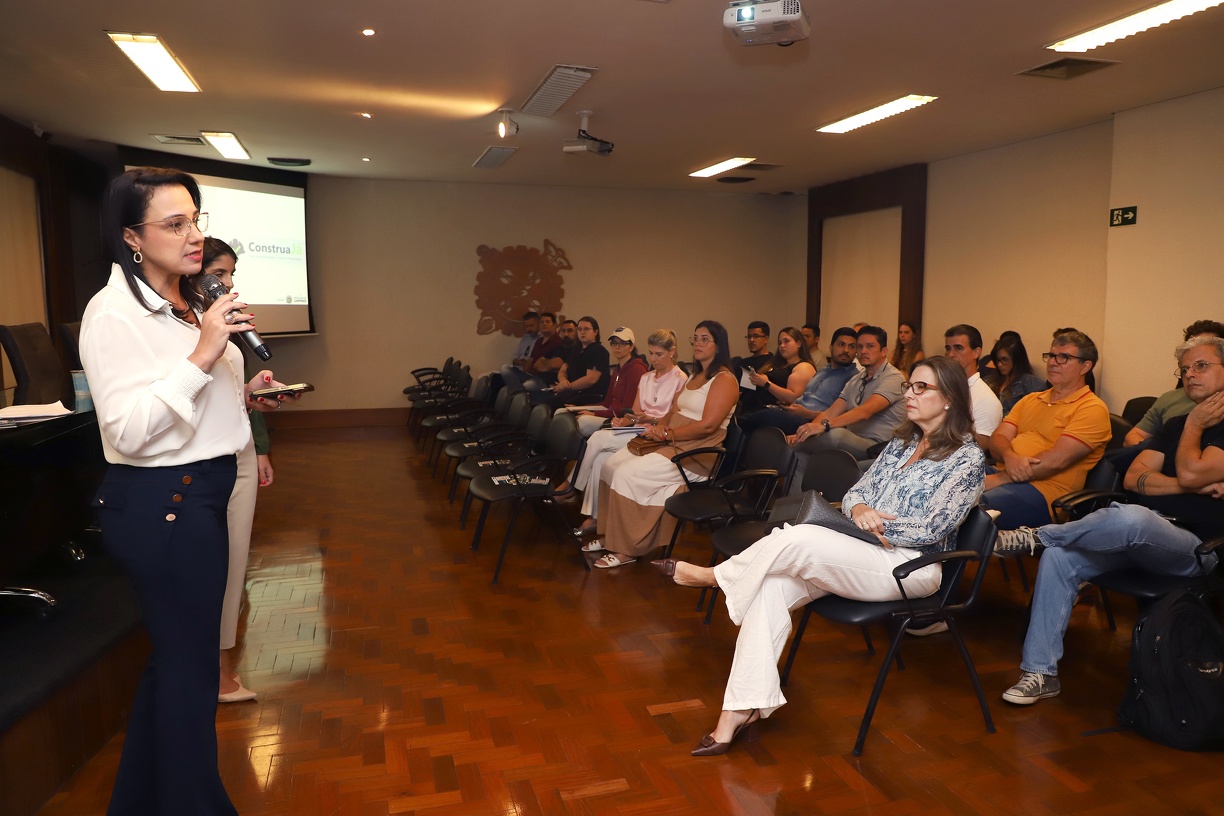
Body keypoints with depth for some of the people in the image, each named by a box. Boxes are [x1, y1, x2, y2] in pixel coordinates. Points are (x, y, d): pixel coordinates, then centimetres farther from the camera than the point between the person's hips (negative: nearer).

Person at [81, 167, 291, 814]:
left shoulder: (189, 306, 13)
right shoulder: (114, 312, -16)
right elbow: (127, 430, -22)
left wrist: (243, 397, 6)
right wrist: (201, 356, -26)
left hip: (197, 493, 9)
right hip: (159, 501, -9)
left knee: (172, 653, 20)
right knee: (190, 663, 3)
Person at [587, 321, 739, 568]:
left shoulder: (724, 380, -9)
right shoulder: (694, 377, 21)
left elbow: (708, 425, -19)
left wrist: (667, 434, -14)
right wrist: (660, 426, -4)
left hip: (697, 453, -9)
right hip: (672, 444, 9)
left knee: (628, 474, -23)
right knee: (611, 465, -6)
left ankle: (627, 549, -12)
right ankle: (609, 536, 1)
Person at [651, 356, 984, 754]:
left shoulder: (967, 458, -3)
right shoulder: (901, 443, 18)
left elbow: (931, 529, -12)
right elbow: (854, 493, 14)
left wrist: (875, 522, -10)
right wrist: (860, 510, -9)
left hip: (910, 567, -7)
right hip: (860, 554, 7)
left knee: (796, 539, -30)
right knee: (772, 585, -20)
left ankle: (713, 575, -5)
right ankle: (743, 706, -19)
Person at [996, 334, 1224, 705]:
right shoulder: (1177, 424, 21)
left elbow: (1191, 473, -18)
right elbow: (1133, 478, 9)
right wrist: (1189, 486, -6)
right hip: (1141, 536, 7)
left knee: (1130, 518, -41)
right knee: (1059, 556, -19)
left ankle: (1034, 536, -18)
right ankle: (1040, 672, -15)